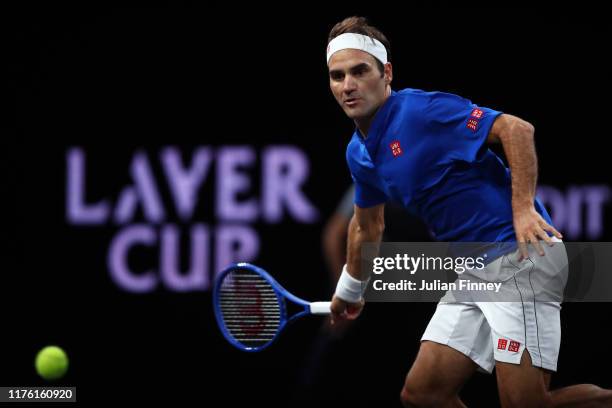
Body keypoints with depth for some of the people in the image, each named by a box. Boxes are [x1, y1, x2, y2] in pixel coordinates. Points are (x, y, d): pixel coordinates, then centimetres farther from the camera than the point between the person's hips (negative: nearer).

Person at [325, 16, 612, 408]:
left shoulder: (422, 110, -13)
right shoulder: (360, 154, 14)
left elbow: (516, 129, -18)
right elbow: (367, 227, 32)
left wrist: (523, 208, -27)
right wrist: (349, 289, 43)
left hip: (520, 255, -9)